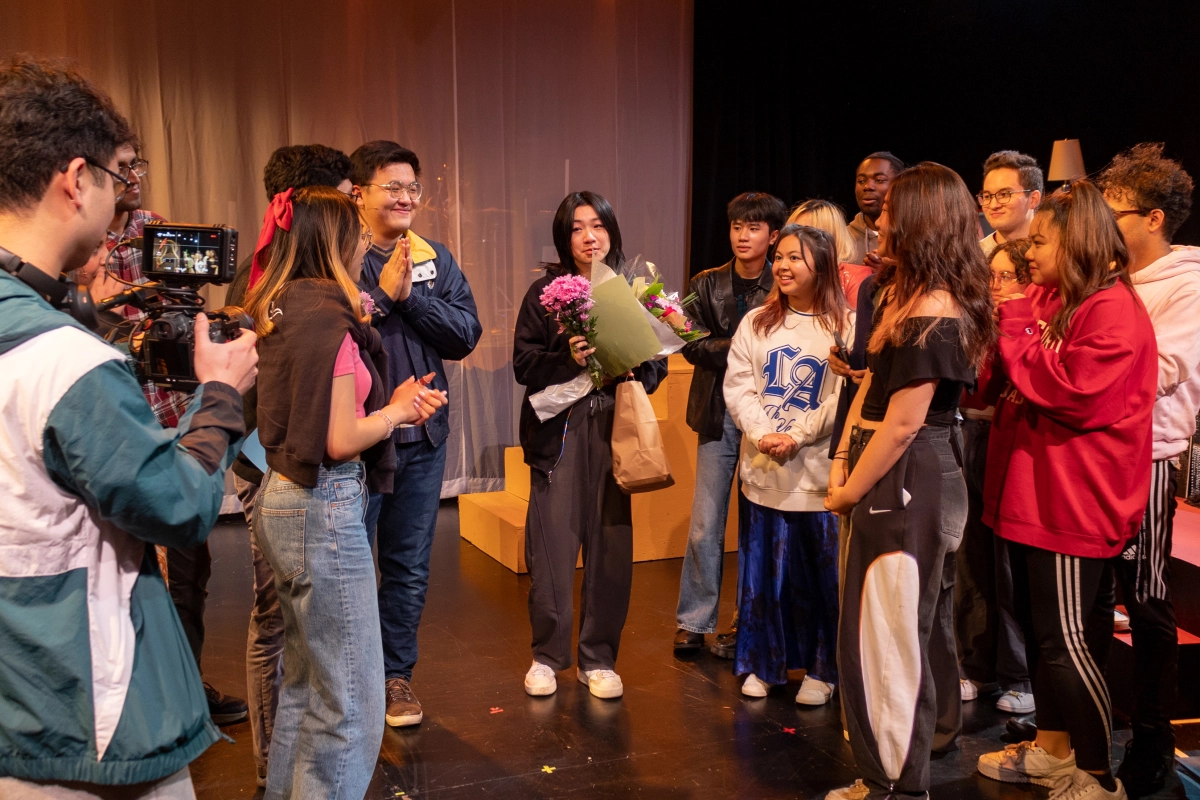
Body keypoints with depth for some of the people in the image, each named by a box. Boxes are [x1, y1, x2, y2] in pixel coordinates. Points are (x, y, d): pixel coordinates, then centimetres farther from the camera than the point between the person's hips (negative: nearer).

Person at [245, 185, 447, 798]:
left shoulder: (280, 312, 11)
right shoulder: (328, 318, -16)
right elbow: (340, 441, -18)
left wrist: (393, 403, 9)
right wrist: (397, 411, -1)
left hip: (280, 500, 10)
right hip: (323, 509, -10)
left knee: (304, 680, 21)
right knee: (348, 703, -1)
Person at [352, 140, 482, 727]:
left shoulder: (436, 259, 5)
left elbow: (466, 335, -5)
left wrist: (411, 296, -15)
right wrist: (383, 293, -20)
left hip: (423, 436, 4)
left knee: (409, 565, 14)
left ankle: (396, 673, 29)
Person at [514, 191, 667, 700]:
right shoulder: (545, 292, 4)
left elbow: (657, 365, 9)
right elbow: (524, 363, -2)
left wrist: (634, 366, -12)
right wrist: (568, 360, -18)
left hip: (614, 429, 2)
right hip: (559, 429, -1)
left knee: (611, 546, 3)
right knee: (552, 543, -1)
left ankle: (599, 658, 18)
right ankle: (547, 654, 17)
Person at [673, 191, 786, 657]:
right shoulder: (707, 285, 6)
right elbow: (693, 346, -1)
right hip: (719, 415, 2)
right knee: (705, 526, 3)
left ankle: (747, 624, 19)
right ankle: (694, 621, 16)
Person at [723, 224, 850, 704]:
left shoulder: (845, 326, -3)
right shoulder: (756, 323, 10)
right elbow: (737, 386, 2)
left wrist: (797, 436, -18)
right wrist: (763, 434, -12)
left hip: (818, 472, -3)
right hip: (761, 470, 4)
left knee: (820, 572, 4)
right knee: (762, 569, 10)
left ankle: (821, 669, 20)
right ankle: (764, 664, 24)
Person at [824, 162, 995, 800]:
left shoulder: (932, 315, -20)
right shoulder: (902, 294, 11)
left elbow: (903, 424, -21)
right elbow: (871, 383, 12)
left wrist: (849, 491, -10)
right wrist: (842, 460, 2)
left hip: (907, 481, -10)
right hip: (909, 479, 10)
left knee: (884, 631, -2)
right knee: (918, 619, 23)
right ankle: (934, 730, 41)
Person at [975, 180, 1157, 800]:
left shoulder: (1112, 309, -14)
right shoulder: (1047, 301, 13)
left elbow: (1075, 392, -24)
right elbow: (1001, 384, 16)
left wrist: (1012, 334, -16)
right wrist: (1000, 330, -2)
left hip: (1073, 503, -9)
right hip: (1032, 492, 9)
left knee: (1067, 638, -3)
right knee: (1037, 626, 17)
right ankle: (1052, 749, 32)